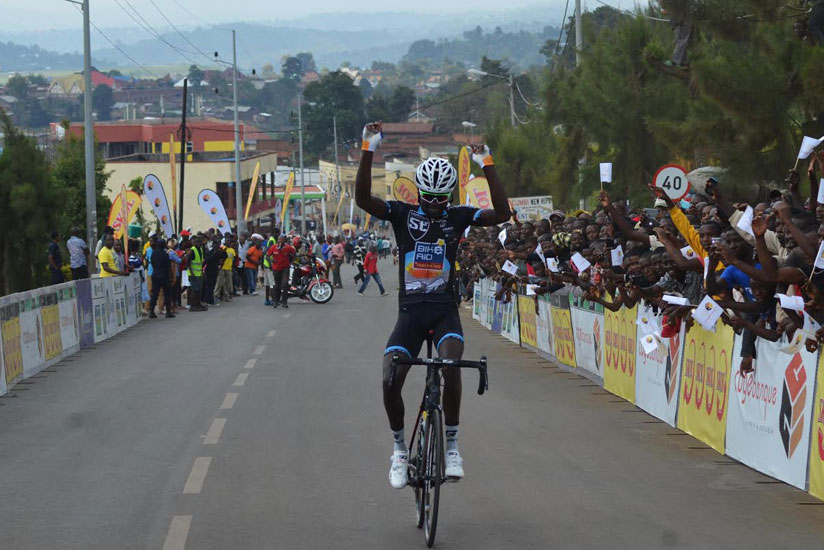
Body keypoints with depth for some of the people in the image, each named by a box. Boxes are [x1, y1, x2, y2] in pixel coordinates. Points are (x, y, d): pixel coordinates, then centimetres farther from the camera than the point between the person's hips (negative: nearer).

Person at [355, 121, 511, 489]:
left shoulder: (458, 217, 5)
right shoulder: (402, 214, 3)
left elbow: (502, 214, -9)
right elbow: (362, 199, -13)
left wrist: (487, 165, -14)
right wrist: (368, 150, -22)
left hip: (445, 310, -1)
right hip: (410, 310, 1)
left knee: (451, 366, -28)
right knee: (389, 380, -15)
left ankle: (451, 446, -14)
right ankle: (400, 449, 8)